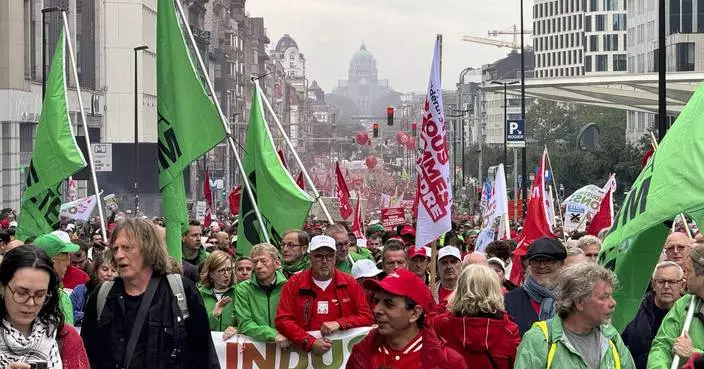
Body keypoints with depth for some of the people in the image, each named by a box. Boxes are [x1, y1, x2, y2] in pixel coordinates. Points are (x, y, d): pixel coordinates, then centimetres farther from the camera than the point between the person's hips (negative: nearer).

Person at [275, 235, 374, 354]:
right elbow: (282, 320, 0)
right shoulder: (294, 283, 6)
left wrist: (339, 324, -8)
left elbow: (367, 317, 7)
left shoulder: (350, 283, 8)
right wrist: (310, 342, -12)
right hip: (305, 351, 0)